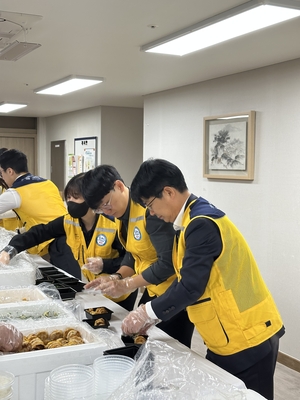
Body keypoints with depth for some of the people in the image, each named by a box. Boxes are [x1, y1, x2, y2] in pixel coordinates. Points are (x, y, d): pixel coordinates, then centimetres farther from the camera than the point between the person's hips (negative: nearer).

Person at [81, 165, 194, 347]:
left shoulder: (150, 209, -26)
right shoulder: (122, 212, 3)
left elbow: (168, 262, -28)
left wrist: (126, 285, -24)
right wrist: (117, 278, -6)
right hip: (152, 291, 9)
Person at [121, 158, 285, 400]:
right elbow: (185, 279, 13)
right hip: (228, 338, 9)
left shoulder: (202, 225, -23)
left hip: (246, 339, -9)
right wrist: (153, 314, 7)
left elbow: (191, 287, -26)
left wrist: (148, 312, -13)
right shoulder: (196, 219, 8)